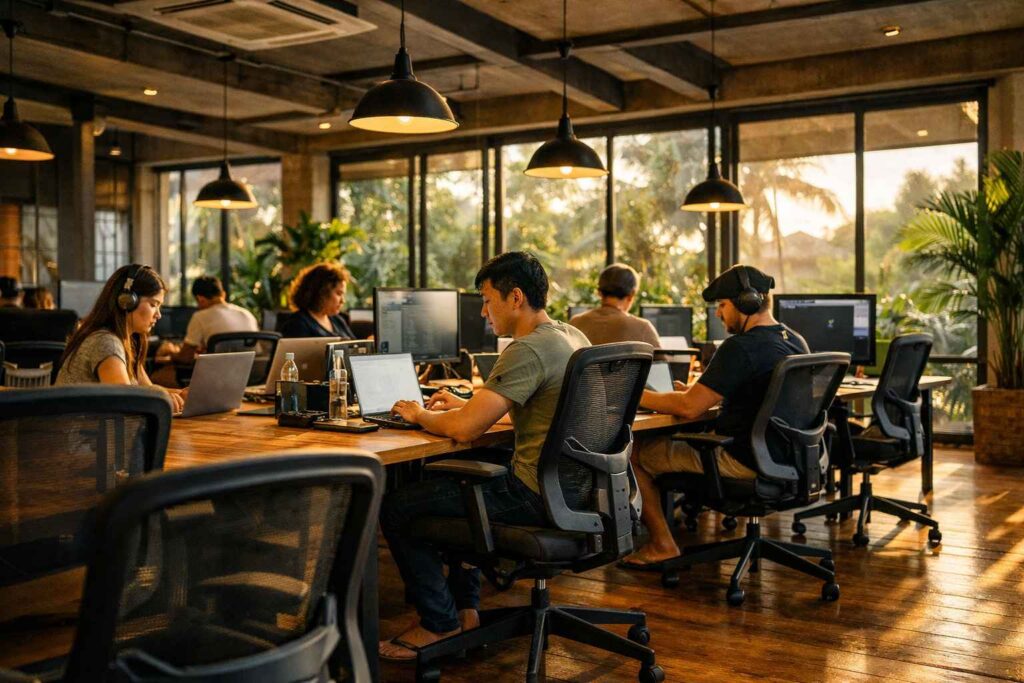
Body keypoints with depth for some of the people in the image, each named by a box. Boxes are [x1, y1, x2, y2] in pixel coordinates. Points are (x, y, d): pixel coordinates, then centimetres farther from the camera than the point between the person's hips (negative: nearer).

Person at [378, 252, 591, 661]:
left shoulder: (527, 350, -22)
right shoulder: (572, 337, 9)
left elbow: (465, 429, -25)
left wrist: (421, 415, -5)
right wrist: (465, 403, 17)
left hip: (537, 496, -10)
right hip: (572, 487, 10)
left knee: (396, 508, -1)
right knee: (461, 479, 32)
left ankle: (440, 622, 13)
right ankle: (464, 608, 30)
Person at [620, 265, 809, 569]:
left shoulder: (740, 347, -23)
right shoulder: (796, 342, 6)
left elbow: (689, 408, -22)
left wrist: (636, 396, -9)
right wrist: (699, 390, 14)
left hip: (743, 463, -9)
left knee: (632, 452, 2)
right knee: (678, 438, 28)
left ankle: (662, 545, 10)